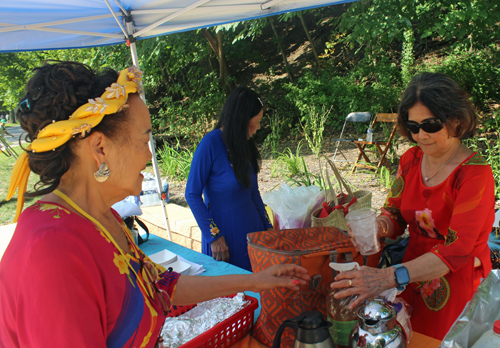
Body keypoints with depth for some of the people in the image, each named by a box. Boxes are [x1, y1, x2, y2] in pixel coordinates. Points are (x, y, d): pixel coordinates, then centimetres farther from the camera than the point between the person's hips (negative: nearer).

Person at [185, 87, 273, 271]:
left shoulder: (245, 145, 5)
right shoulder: (211, 143, -16)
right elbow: (192, 195, -15)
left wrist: (267, 226, 12)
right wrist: (214, 236, -15)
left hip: (252, 228, 6)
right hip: (225, 231, -6)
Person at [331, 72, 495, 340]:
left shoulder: (476, 175, -21)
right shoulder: (411, 160, -3)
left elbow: (456, 251, -30)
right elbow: (395, 216, 1)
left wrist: (387, 278, -41)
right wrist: (378, 226, -25)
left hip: (458, 287, -4)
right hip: (413, 281, 5)